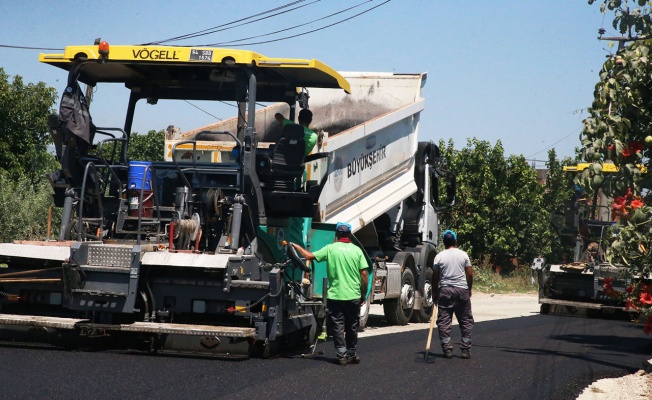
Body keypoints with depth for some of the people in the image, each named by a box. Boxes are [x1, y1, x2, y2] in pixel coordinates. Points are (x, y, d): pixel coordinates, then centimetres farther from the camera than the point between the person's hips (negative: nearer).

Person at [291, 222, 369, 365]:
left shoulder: (330, 248, -4)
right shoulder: (356, 250, 0)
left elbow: (309, 256, -3)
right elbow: (364, 274, -2)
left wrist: (297, 247, 14)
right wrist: (363, 295, 8)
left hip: (335, 296, -2)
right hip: (353, 296, 2)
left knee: (338, 326, 5)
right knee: (352, 327, 14)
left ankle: (342, 355, 0)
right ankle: (351, 354, 21)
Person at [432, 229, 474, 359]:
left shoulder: (439, 257, 0)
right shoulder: (463, 255, 2)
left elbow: (435, 277, 2)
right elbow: (470, 274, 3)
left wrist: (435, 292, 14)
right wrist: (469, 289, 16)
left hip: (444, 290, 0)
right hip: (462, 290, 1)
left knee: (444, 321, 4)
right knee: (466, 320, 8)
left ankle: (447, 349, -1)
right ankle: (465, 349, 5)